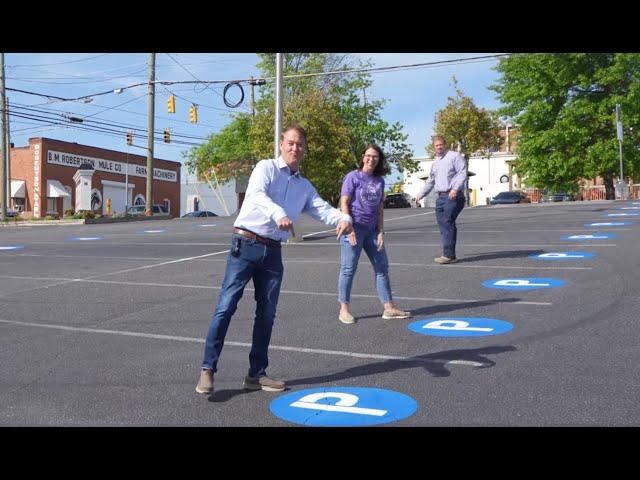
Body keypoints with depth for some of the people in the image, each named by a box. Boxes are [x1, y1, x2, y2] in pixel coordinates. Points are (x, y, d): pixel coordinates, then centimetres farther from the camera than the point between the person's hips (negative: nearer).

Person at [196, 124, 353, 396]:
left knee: (267, 314, 8)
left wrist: (343, 219, -20)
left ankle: (256, 375, 17)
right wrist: (279, 213, -40)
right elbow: (256, 194, -20)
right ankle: (207, 370, -5)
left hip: (273, 251, 6)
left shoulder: (304, 186, 17)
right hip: (245, 244, -5)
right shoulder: (266, 168, 1)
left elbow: (323, 209, 3)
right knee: (226, 306, -10)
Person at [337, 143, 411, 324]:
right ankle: (344, 309, 8)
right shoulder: (353, 177, -4)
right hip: (355, 227, -6)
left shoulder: (380, 181, 10)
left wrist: (381, 232, 3)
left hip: (372, 229, 6)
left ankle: (389, 308, 15)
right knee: (348, 268, -2)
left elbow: (380, 209, 11)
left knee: (382, 267, 8)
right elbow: (344, 203, -8)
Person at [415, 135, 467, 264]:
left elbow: (462, 173, -10)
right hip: (440, 197, 7)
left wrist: (455, 188, -22)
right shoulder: (435, 163, 23)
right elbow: (430, 182, 31)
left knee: (447, 223, -15)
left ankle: (449, 255, -15)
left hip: (453, 196, -7)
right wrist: (421, 194, 26)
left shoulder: (455, 156, 1)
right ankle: (449, 255, 7)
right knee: (443, 225, 3)